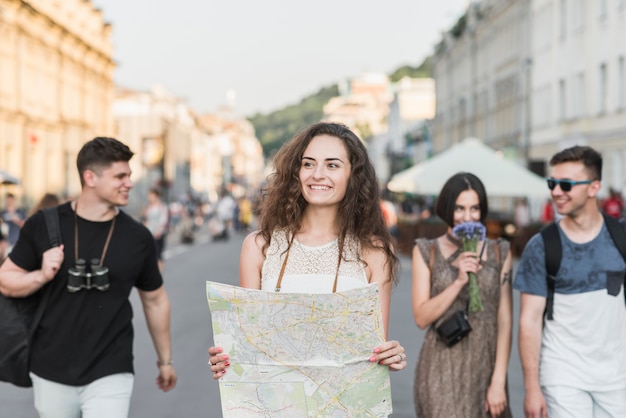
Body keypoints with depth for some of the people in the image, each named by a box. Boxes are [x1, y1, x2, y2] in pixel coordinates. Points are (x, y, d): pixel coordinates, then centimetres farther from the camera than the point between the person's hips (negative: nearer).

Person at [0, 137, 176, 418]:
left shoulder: (137, 237, -2)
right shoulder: (44, 226, -4)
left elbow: (155, 300, 10)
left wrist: (165, 359, 17)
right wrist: (42, 276, -16)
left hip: (110, 376, -1)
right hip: (51, 373, 1)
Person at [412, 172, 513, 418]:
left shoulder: (499, 253, 6)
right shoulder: (426, 251, 3)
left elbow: (505, 320, 2)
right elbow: (421, 317, -2)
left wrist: (499, 381, -5)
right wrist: (459, 281, -13)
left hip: (485, 367, 2)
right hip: (442, 369, -2)